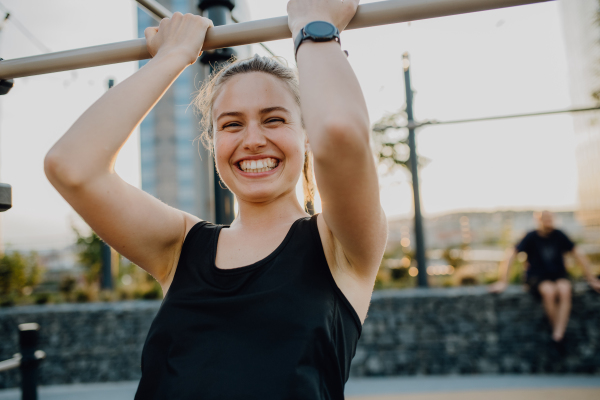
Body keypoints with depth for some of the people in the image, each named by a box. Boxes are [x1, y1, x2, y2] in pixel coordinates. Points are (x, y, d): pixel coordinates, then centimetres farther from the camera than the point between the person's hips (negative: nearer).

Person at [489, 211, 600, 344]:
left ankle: (558, 334, -36)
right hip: (538, 277, -2)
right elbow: (511, 256, -8)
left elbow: (578, 255, 10)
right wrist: (503, 282, -13)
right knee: (549, 291, -36)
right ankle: (558, 329, -18)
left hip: (559, 275, 2)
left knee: (565, 291, -33)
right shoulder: (531, 237, -4)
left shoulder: (559, 235, 3)